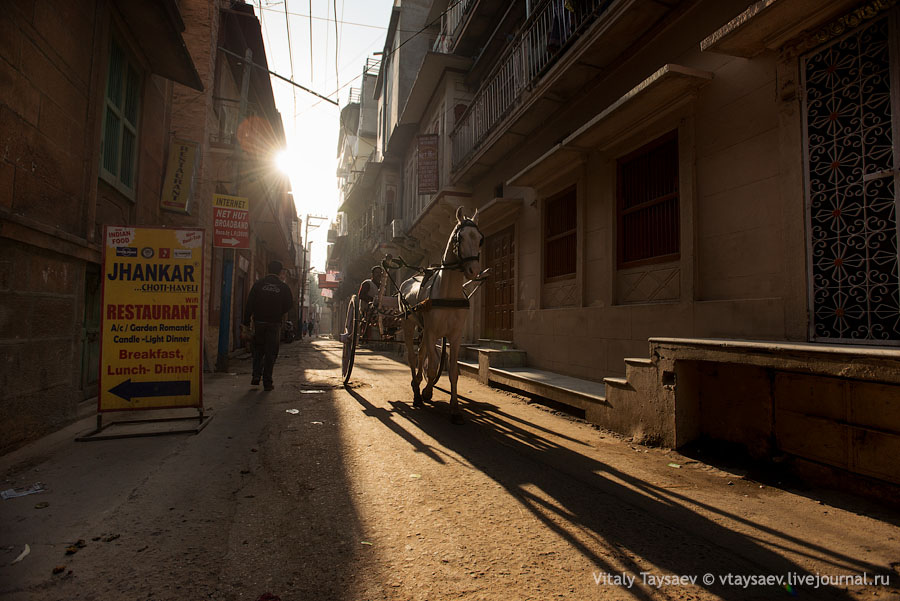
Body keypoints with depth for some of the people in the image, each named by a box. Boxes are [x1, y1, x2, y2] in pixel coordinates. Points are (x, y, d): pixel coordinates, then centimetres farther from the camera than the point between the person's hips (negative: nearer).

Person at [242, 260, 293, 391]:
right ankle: (267, 382, 5)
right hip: (274, 324, -1)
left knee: (258, 350, 17)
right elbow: (289, 305, 2)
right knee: (270, 353, 4)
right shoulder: (283, 287, -1)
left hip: (259, 322, 1)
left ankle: (256, 376, 8)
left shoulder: (259, 284, 1)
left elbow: (249, 304, -1)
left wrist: (246, 321, 3)